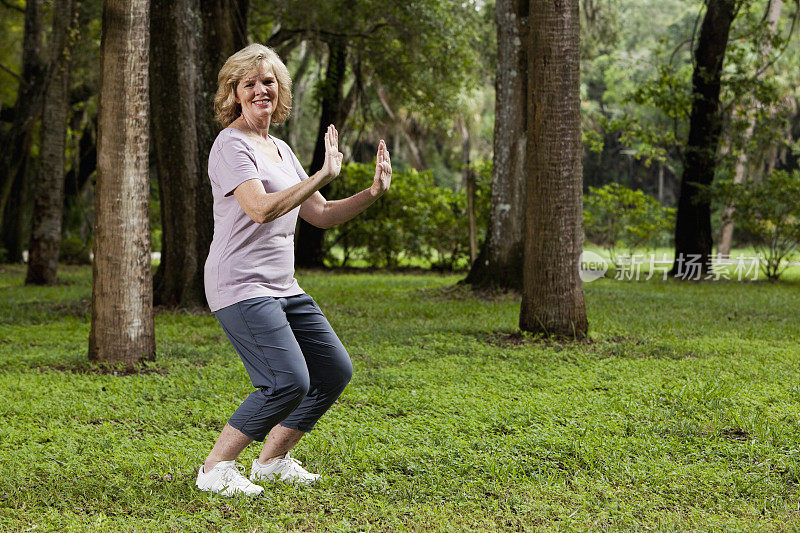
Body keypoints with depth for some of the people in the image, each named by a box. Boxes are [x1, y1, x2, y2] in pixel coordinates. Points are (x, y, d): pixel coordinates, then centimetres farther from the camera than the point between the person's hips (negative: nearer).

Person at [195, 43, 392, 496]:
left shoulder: (281, 149, 16)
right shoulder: (231, 145, -11)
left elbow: (321, 215, 19)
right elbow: (262, 209, -26)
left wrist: (373, 193, 5)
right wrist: (324, 175, -25)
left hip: (283, 287, 9)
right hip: (241, 288, -9)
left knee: (335, 371, 10)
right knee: (289, 382, -21)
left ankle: (272, 460, 22)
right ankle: (216, 468, -7)